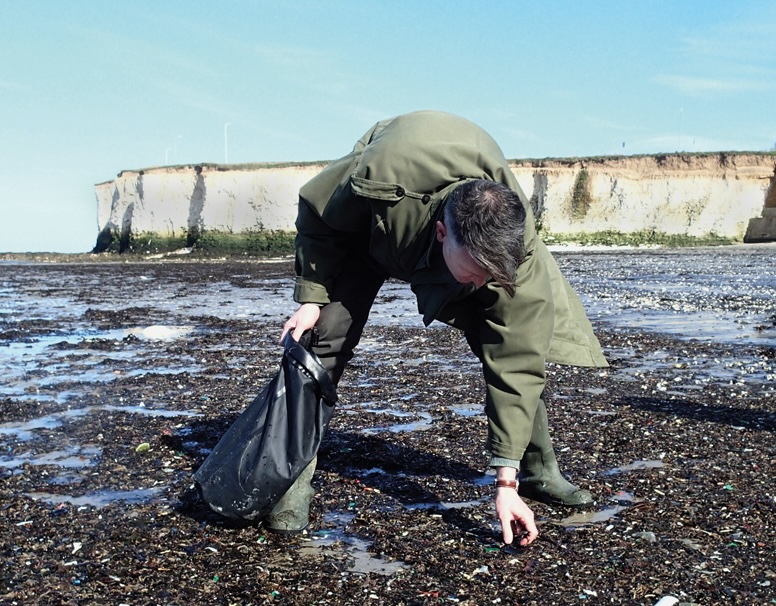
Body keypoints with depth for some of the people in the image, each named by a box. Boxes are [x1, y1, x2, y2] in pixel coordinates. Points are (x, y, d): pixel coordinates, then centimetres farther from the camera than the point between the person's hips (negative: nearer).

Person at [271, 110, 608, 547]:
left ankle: (539, 471, 10)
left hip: (477, 239, 1)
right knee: (326, 335, -17)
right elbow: (319, 217, -19)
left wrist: (506, 481, -32)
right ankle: (295, 477, -4)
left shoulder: (518, 249, -38)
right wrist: (311, 297, -20)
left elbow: (516, 364, -34)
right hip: (368, 229, -1)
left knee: (521, 346, -11)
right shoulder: (381, 178, -45)